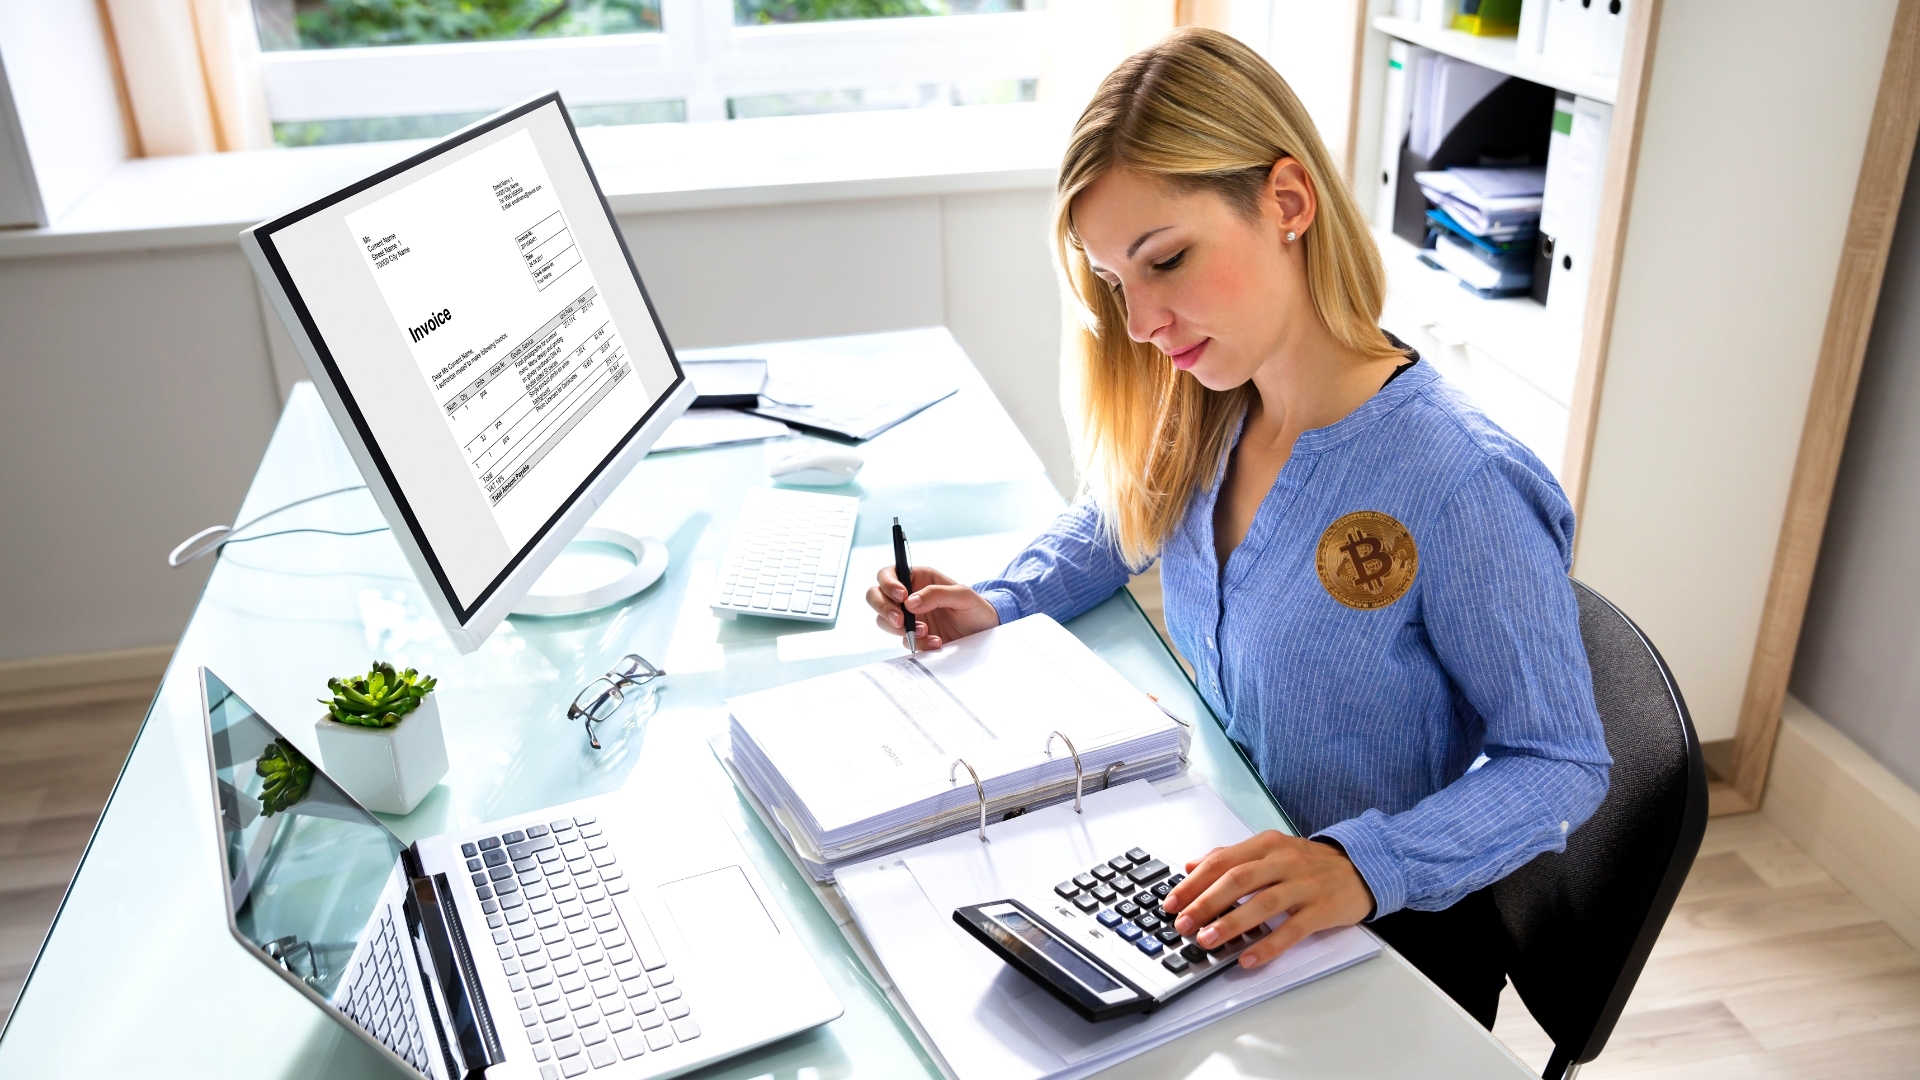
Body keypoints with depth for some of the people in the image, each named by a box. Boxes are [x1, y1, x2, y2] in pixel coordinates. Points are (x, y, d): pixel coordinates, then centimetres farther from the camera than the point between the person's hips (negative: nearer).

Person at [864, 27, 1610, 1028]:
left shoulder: (1460, 487, -26)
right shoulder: (1204, 414, -6)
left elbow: (1561, 763, -17)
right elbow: (1119, 518, 15)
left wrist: (1363, 864, -33)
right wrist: (995, 605, -3)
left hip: (1391, 938, -5)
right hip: (1219, 876, 6)